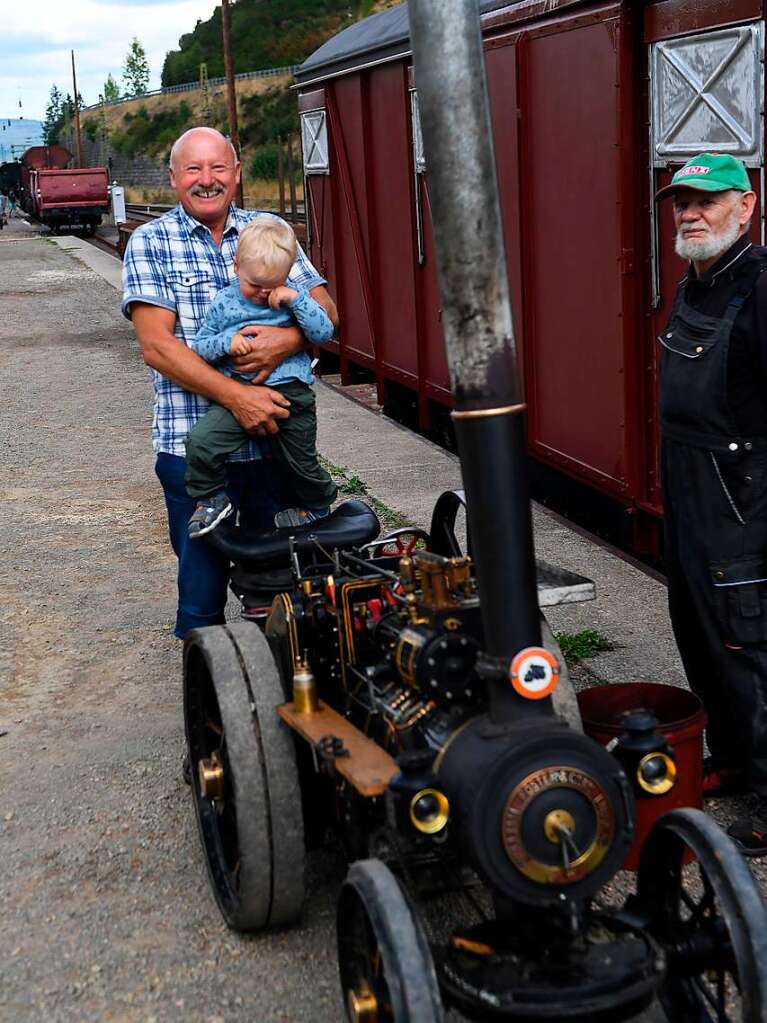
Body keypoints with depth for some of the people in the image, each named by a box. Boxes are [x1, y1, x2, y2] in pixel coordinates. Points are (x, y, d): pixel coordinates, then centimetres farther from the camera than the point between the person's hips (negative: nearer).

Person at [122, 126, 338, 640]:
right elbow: (156, 346, -10)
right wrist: (235, 395, -21)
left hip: (276, 435, 3)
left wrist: (290, 338, -18)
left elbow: (327, 310, 5)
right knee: (202, 596, 7)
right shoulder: (150, 243, 0)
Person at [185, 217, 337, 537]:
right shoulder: (224, 302, 3)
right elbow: (200, 345, 6)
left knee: (302, 462, 12)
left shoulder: (294, 300, 3)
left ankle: (318, 504, 43)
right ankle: (212, 499, 3)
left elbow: (324, 333, -7)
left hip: (291, 394, 0)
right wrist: (226, 342, -15)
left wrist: (295, 299, -16)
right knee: (200, 440, -20)